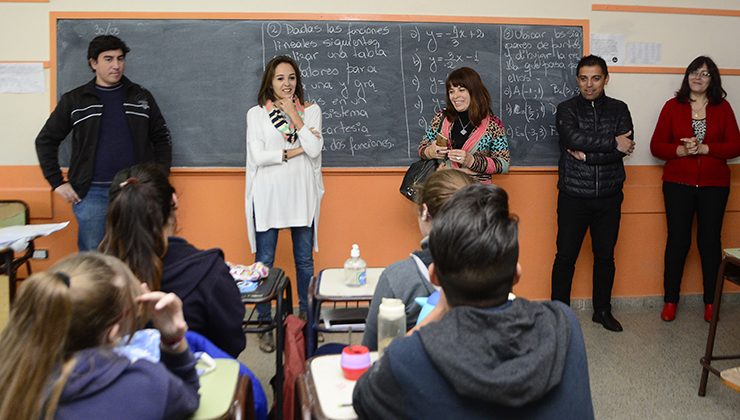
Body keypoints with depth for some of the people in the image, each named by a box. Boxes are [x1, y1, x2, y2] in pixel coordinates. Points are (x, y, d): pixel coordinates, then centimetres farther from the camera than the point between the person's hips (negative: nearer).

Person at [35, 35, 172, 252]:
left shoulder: (141, 97, 8)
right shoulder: (74, 100, 4)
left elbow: (161, 139, 13)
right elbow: (46, 140, 8)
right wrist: (57, 183, 1)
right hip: (92, 193, -1)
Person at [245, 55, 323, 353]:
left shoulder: (311, 111, 5)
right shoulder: (256, 113, 2)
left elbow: (314, 150, -8)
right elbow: (258, 156, -8)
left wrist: (293, 115, -9)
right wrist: (295, 151, -9)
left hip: (302, 195, 1)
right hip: (268, 195, -1)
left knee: (305, 261, 9)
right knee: (264, 262, 3)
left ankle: (306, 317, 25)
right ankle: (264, 324, 16)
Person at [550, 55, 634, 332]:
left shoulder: (619, 109, 5)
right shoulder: (566, 109, -1)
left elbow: (624, 148, -10)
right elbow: (573, 139, -21)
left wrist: (586, 155, -17)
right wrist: (612, 143, -17)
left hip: (609, 196, 2)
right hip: (573, 196, -2)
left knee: (605, 255, 13)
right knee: (566, 256, 4)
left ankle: (602, 310, 28)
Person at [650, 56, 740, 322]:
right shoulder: (673, 106, 3)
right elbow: (656, 146, -1)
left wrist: (704, 148, -15)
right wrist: (681, 150, -18)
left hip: (714, 185, 1)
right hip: (678, 184, -1)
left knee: (710, 240, 5)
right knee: (677, 240, 2)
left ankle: (711, 301, 17)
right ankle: (670, 301, 12)